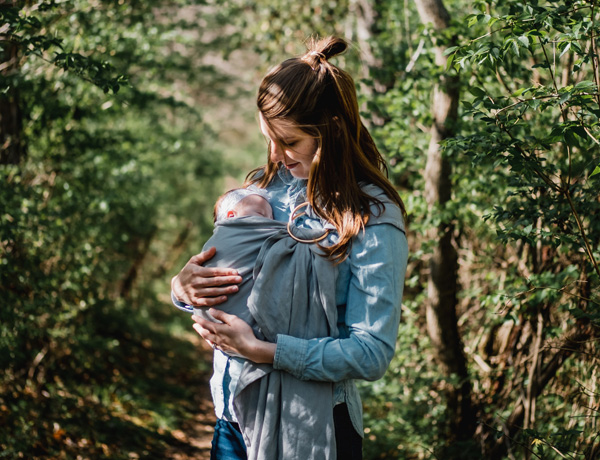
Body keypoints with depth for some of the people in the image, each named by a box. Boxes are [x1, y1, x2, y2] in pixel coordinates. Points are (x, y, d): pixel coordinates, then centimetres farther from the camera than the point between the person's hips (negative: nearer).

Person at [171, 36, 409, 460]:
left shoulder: (373, 218, -15)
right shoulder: (264, 186, 1)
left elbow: (372, 354, -21)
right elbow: (214, 271, 9)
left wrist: (259, 349, -26)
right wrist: (184, 287, -14)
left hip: (313, 425, -5)